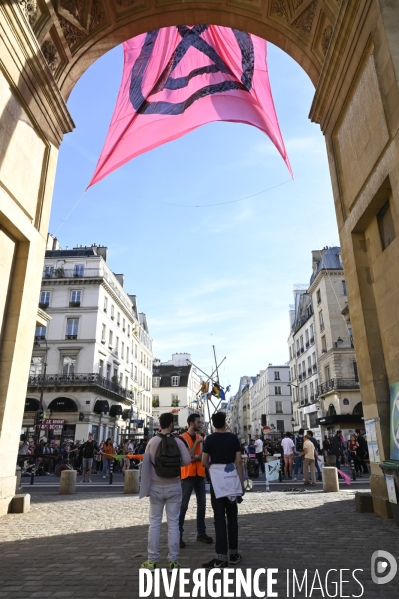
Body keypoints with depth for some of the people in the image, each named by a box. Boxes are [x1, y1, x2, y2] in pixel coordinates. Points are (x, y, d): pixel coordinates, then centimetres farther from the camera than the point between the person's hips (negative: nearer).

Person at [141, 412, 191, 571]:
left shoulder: (152, 441, -7)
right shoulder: (178, 441, -6)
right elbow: (187, 460, -11)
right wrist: (176, 464, 7)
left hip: (156, 487, 0)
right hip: (173, 486, 0)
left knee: (154, 523, 9)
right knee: (173, 523, 7)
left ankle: (152, 560, 15)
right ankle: (173, 561, 12)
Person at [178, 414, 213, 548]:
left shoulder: (200, 438, 11)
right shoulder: (182, 438, -9)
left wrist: (194, 457, -11)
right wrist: (196, 443, -21)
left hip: (200, 474, 6)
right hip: (188, 475, -6)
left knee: (202, 504, 10)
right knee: (183, 506, -2)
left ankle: (201, 533, 21)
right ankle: (178, 535, 5)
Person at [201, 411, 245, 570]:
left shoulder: (210, 439, -7)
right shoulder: (233, 438, 0)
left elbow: (204, 462, -6)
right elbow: (239, 461, -2)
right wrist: (242, 483, 3)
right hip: (232, 479, 3)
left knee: (219, 517, 0)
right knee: (232, 515, 13)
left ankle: (222, 557, 0)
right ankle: (234, 553, 19)